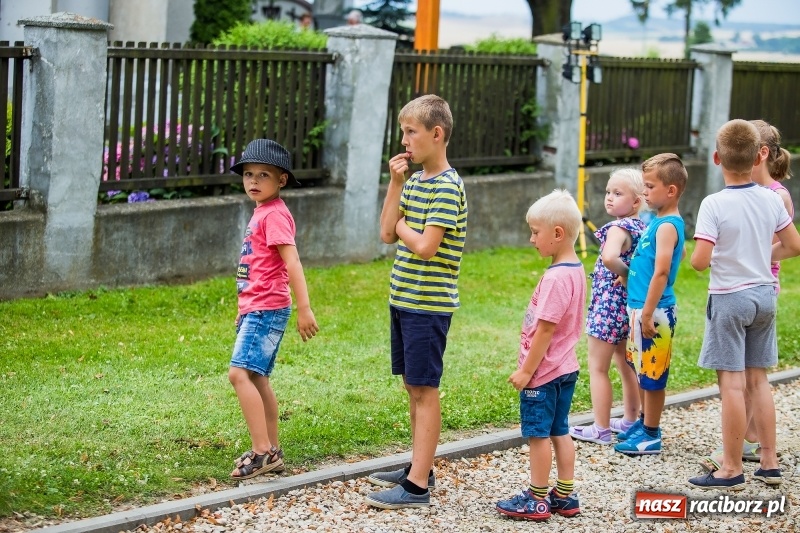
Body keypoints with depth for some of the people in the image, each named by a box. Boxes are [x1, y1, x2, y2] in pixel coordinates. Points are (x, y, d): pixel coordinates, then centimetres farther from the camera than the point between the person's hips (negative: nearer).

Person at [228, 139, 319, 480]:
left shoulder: (275, 214, -14)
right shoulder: (261, 212, 15)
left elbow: (291, 263, -21)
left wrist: (304, 308, -27)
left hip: (267, 310, -10)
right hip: (256, 308, 10)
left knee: (240, 373, -17)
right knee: (258, 378, 13)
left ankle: (262, 452, -18)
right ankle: (271, 451, 21)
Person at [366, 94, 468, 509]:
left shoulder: (447, 187, -16)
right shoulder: (414, 180, 11)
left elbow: (425, 246, -24)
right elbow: (388, 233, 5)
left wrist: (401, 228, -5)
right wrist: (395, 184, -1)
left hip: (428, 303, -9)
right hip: (404, 299, 9)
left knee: (425, 388, -5)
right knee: (412, 385, 15)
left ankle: (418, 486, -3)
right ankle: (419, 466, 26)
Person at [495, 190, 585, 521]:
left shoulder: (556, 277, -23)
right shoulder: (576, 270, 7)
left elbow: (545, 330, -23)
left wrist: (526, 370, -17)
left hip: (543, 372, -9)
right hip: (565, 368, 9)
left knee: (538, 434, 1)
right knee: (559, 432, 15)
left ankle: (537, 500, 10)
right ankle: (564, 497, 21)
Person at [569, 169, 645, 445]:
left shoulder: (617, 228, -19)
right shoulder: (643, 227, 5)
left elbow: (609, 257, -40)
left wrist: (624, 273, -21)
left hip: (609, 307, -9)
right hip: (631, 306, 9)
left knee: (598, 368, 1)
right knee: (626, 365, 21)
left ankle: (601, 429, 4)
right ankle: (630, 421, 31)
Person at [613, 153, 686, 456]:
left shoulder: (667, 226, -17)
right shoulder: (660, 221, 12)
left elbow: (661, 272, -24)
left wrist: (648, 312, -25)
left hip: (654, 311, -10)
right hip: (641, 307, 10)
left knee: (653, 374, -1)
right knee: (642, 371, 19)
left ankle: (651, 436, 7)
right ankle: (644, 422, 32)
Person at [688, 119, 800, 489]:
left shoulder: (714, 205, -17)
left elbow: (700, 261, -22)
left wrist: (698, 257, 1)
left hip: (729, 297, -5)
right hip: (765, 293, 6)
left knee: (732, 383, -1)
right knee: (758, 379, 14)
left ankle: (732, 469, 4)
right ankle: (769, 462, 18)